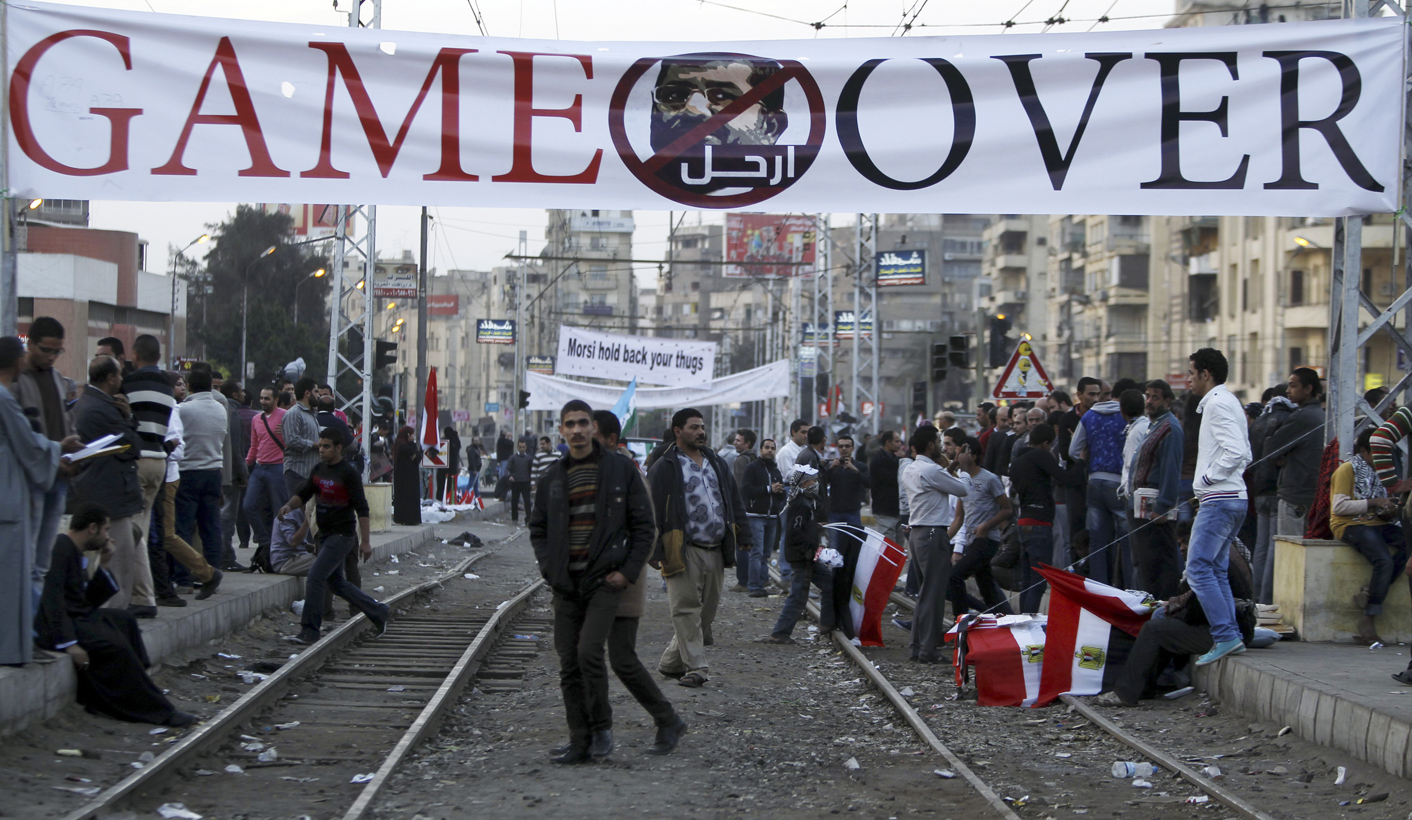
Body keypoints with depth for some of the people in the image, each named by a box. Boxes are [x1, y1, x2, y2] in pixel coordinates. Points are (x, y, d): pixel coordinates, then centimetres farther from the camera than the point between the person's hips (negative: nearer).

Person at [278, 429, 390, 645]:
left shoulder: (348, 473, -13)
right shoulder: (318, 470, 9)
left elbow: (361, 508, -14)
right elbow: (303, 494, 12)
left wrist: (365, 541, -16)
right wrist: (289, 505, -11)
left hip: (342, 535, -9)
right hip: (325, 534, 9)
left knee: (315, 577, -15)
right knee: (335, 582, 15)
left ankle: (309, 631, -10)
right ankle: (379, 613, 29)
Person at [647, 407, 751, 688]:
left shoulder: (716, 464, 17)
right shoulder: (664, 468, -2)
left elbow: (734, 502, 22)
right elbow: (653, 512, -5)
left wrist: (742, 536, 12)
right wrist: (656, 551, -12)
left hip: (715, 552, 6)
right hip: (684, 551, -6)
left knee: (707, 610, 8)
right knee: (686, 609, -10)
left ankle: (671, 662, 19)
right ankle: (696, 667, -10)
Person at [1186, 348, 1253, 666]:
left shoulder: (1217, 403, -11)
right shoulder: (1228, 401, 20)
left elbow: (1236, 451, -23)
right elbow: (1244, 453, 24)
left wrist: (1208, 477, -12)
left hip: (1220, 500, -11)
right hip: (1232, 498, 11)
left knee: (1198, 568, -12)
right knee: (1216, 570, 11)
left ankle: (1226, 636, -15)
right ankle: (1232, 637, 9)